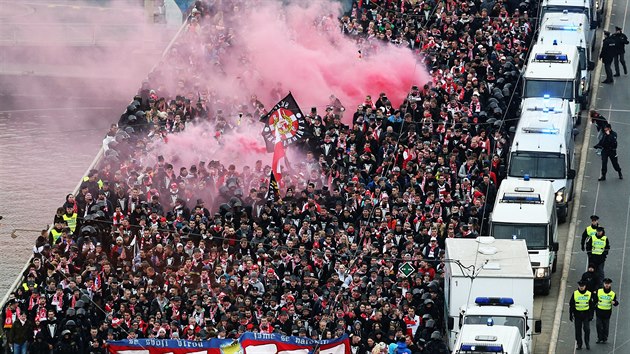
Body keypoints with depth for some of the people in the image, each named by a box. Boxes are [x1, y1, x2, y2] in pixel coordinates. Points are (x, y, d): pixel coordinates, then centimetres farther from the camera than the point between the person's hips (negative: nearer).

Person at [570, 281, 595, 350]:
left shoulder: (589, 294, 0)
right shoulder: (575, 294, 1)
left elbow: (591, 306, 6)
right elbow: (571, 305, 6)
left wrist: (591, 315, 1)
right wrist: (571, 315, 3)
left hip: (586, 314, -1)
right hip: (577, 314, 1)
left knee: (587, 329, -7)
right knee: (578, 330, 5)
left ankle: (587, 343, 8)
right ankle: (579, 344, 16)